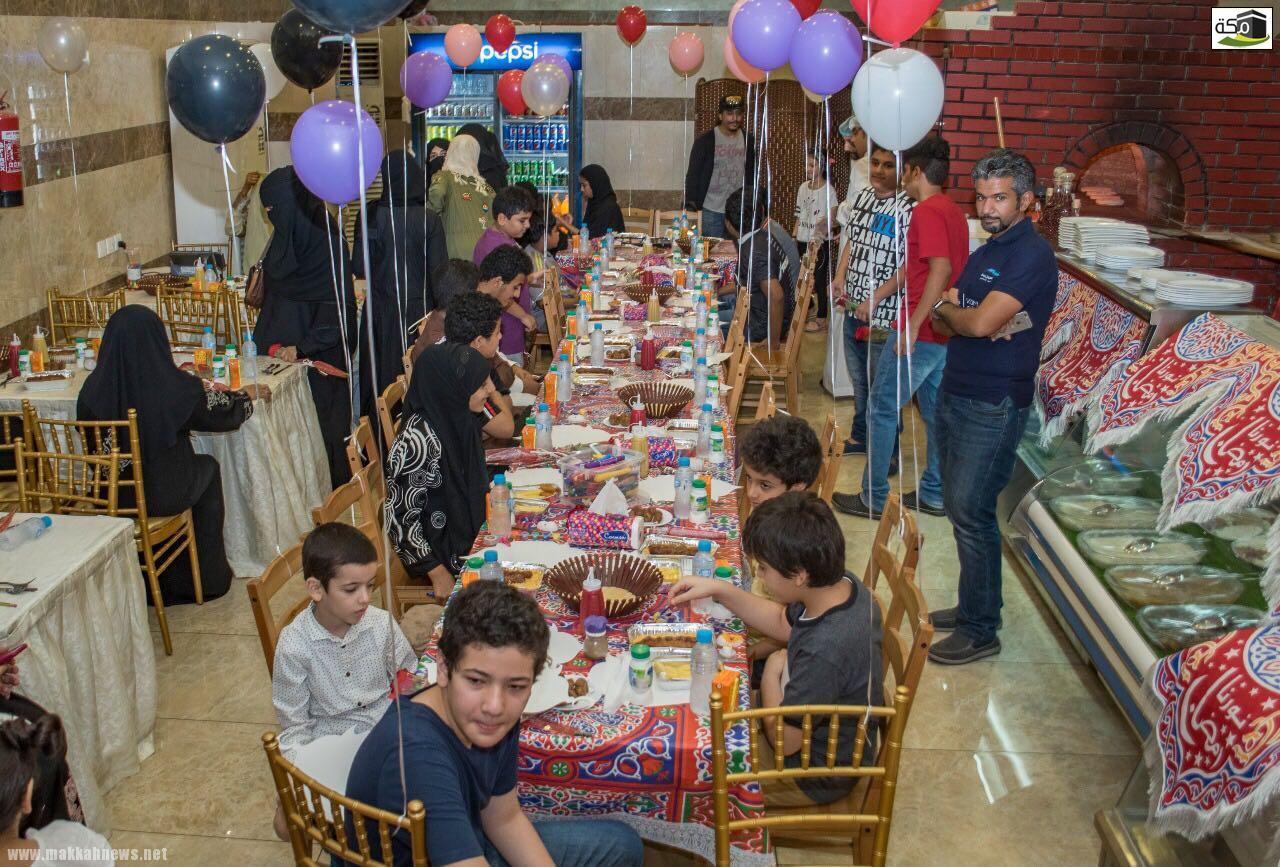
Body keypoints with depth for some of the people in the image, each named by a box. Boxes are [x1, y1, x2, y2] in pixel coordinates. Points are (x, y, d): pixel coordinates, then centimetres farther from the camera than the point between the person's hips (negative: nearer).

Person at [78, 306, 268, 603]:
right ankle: (208, 576, 37)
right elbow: (223, 414, -2)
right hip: (164, 495, -3)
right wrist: (248, 394, 20)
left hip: (108, 496, 3)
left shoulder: (94, 388, -12)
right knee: (208, 467, 28)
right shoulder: (176, 387, -20)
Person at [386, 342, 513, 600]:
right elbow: (399, 517, -24)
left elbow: (505, 429, 8)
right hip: (444, 553, -8)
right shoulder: (418, 441, -30)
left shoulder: (459, 415, -8)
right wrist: (439, 574, -18)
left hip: (470, 529, 8)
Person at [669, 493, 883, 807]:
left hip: (815, 776, -8)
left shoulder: (826, 651, -40)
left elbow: (783, 740, -27)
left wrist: (772, 672, -13)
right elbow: (783, 622, 7)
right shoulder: (843, 585, -14)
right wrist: (719, 590, -2)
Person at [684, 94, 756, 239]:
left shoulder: (748, 141, 7)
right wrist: (691, 205, -10)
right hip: (711, 212, -3)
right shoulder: (704, 141, -5)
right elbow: (692, 174, -4)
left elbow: (751, 175, 14)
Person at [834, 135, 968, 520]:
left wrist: (913, 326, -27)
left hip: (918, 333, -9)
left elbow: (941, 269, -27)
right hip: (944, 331, 9)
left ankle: (874, 498, 7)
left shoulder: (927, 211, -16)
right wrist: (876, 297, 28)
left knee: (881, 408, 1)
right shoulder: (952, 211, 15)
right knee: (935, 410, 15)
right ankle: (934, 494, 24)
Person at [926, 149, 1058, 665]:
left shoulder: (1032, 255, -16)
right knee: (959, 507, 16)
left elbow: (979, 322, -26)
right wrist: (962, 314, -13)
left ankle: (980, 631, 9)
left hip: (994, 406, -9)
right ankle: (972, 607, 30)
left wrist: (949, 309, -5)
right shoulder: (985, 253, 15)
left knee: (971, 514, -4)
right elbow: (940, 320, 9)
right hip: (956, 395, 9)